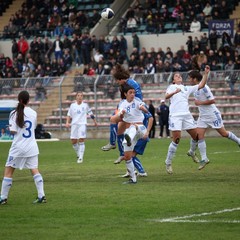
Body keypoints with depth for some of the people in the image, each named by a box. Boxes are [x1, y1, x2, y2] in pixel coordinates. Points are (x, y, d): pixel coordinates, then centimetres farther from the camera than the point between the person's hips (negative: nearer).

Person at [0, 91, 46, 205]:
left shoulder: (14, 113, -11)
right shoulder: (33, 113, 1)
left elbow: (13, 131, -12)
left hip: (18, 147, -3)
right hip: (32, 147, 3)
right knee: (35, 170, 7)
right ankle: (41, 196, 1)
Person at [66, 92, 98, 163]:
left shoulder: (85, 105, 5)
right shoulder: (72, 105, 8)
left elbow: (90, 113, 15)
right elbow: (69, 115, 15)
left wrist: (95, 122, 20)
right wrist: (67, 122, 0)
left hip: (82, 124, -2)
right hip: (74, 124, 2)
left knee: (81, 140, -13)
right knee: (73, 141, -1)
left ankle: (81, 157, -9)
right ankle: (78, 154, 24)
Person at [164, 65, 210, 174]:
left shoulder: (187, 88, 23)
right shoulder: (171, 87, 13)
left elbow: (201, 85, 16)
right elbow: (166, 96, -6)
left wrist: (206, 74, 6)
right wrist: (174, 92, -25)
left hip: (187, 115, 4)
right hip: (175, 115, -4)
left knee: (196, 136, 2)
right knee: (176, 140, -13)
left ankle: (192, 152, 33)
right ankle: (168, 163, -2)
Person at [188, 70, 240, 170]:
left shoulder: (204, 87, -20)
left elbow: (212, 100, -23)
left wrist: (200, 103, -20)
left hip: (213, 115, -8)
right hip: (202, 116, 8)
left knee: (223, 133, 2)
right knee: (199, 135, -6)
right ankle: (204, 159, -3)